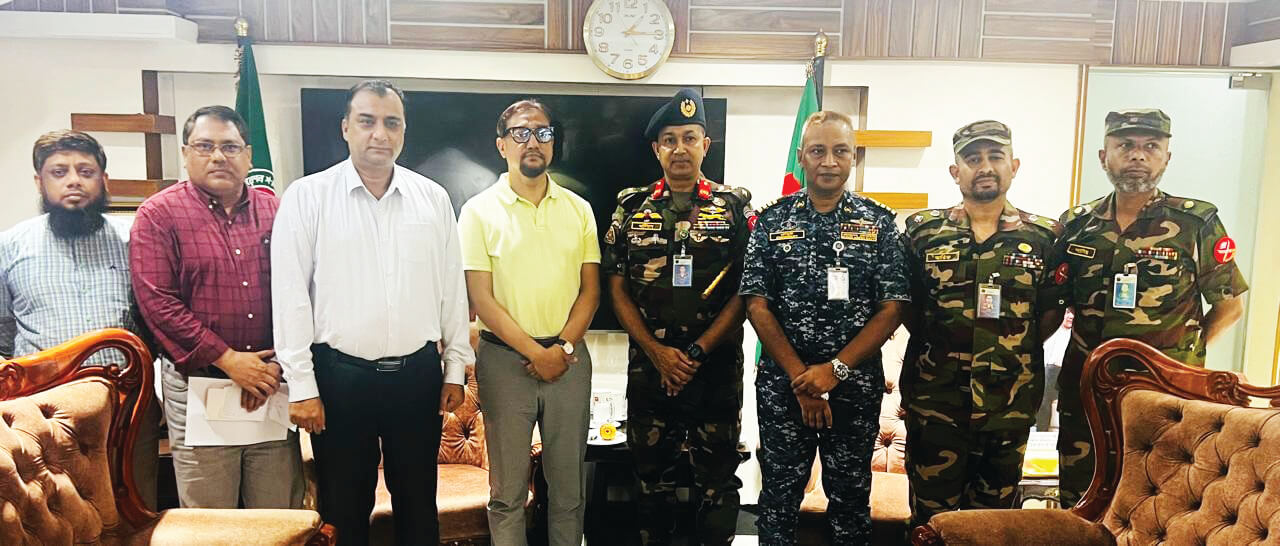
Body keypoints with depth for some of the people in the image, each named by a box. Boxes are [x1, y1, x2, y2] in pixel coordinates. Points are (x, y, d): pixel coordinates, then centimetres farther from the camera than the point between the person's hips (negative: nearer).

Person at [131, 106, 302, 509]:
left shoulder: (274, 211, 9)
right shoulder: (159, 215, 0)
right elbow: (157, 302, -8)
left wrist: (276, 365, -5)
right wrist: (227, 359, -13)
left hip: (271, 383, 3)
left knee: (281, 515, 8)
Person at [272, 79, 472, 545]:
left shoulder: (434, 198, 4)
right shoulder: (306, 197, -3)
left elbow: (452, 289, 8)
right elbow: (290, 296, -5)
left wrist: (456, 368, 7)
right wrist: (302, 386, -7)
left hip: (419, 373, 2)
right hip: (340, 377, -2)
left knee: (419, 505, 15)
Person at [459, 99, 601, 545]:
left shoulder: (578, 209, 7)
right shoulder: (480, 211, -2)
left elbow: (590, 289, 6)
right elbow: (481, 299, -6)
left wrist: (564, 347, -8)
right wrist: (535, 353, -11)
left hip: (569, 357, 3)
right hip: (505, 359, -2)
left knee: (570, 485, 11)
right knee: (508, 488, 7)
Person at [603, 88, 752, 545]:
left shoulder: (735, 206, 0)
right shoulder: (632, 208, 4)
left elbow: (745, 291, -4)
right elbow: (618, 290, 3)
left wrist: (697, 352, -11)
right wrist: (658, 352, -8)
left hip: (717, 367, -1)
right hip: (648, 367, 2)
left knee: (717, 479, 9)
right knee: (653, 477, 13)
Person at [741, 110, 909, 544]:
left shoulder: (879, 223, 2)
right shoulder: (772, 220, 1)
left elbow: (891, 310, -3)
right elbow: (757, 304, -3)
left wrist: (836, 369, -13)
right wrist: (800, 376, -10)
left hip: (856, 385, 0)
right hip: (782, 383, 0)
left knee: (851, 497, 12)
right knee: (779, 495, 9)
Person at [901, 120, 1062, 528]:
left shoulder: (1044, 236, 3)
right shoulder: (922, 231, 2)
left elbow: (1051, 309, 10)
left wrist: (1015, 349, 2)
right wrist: (938, 346, 2)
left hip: (1011, 406, 1)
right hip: (935, 404, -1)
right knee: (932, 517, 7)